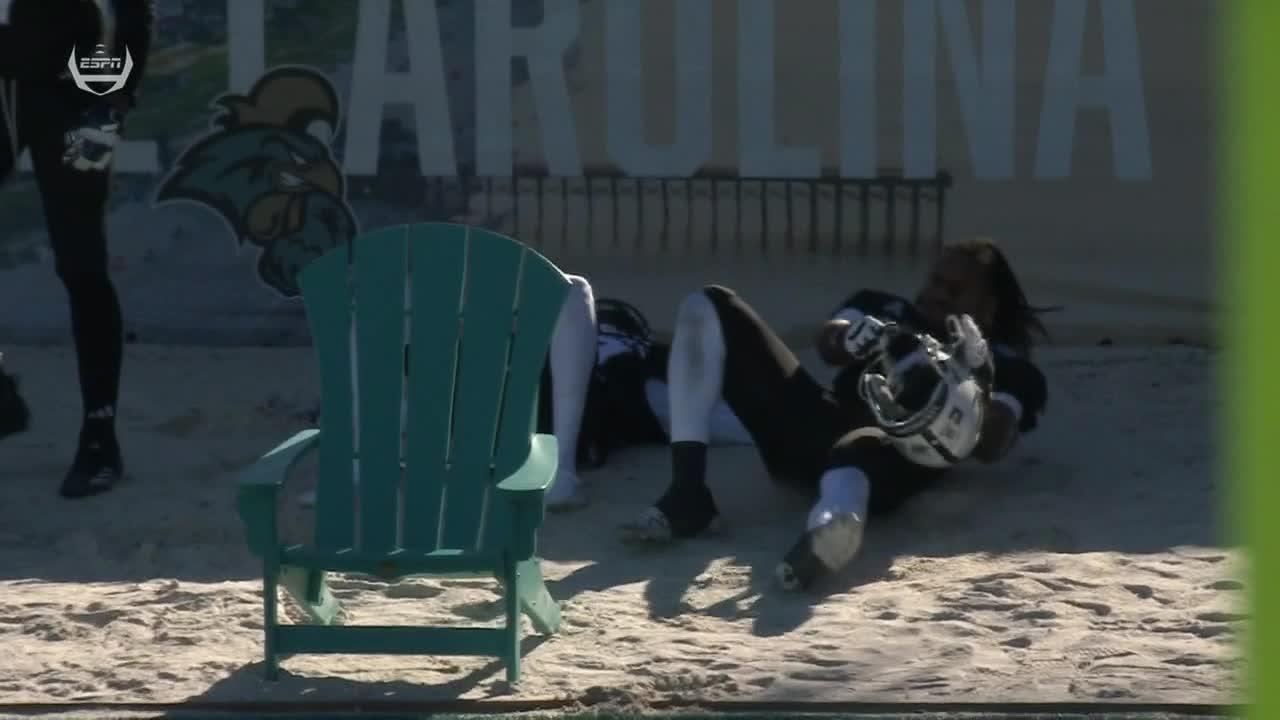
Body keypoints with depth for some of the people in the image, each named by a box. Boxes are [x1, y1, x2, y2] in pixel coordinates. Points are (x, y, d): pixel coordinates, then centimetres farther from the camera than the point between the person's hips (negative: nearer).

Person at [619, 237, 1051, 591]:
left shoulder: (1004, 366, 20)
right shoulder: (888, 311, 31)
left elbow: (991, 447, -1)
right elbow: (827, 342, 9)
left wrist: (977, 381, -20)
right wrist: (851, 336, -16)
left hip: (889, 457, -6)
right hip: (810, 432, 6)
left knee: (861, 449, -45)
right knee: (708, 308, -4)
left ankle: (830, 529, -87)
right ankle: (687, 495, -21)